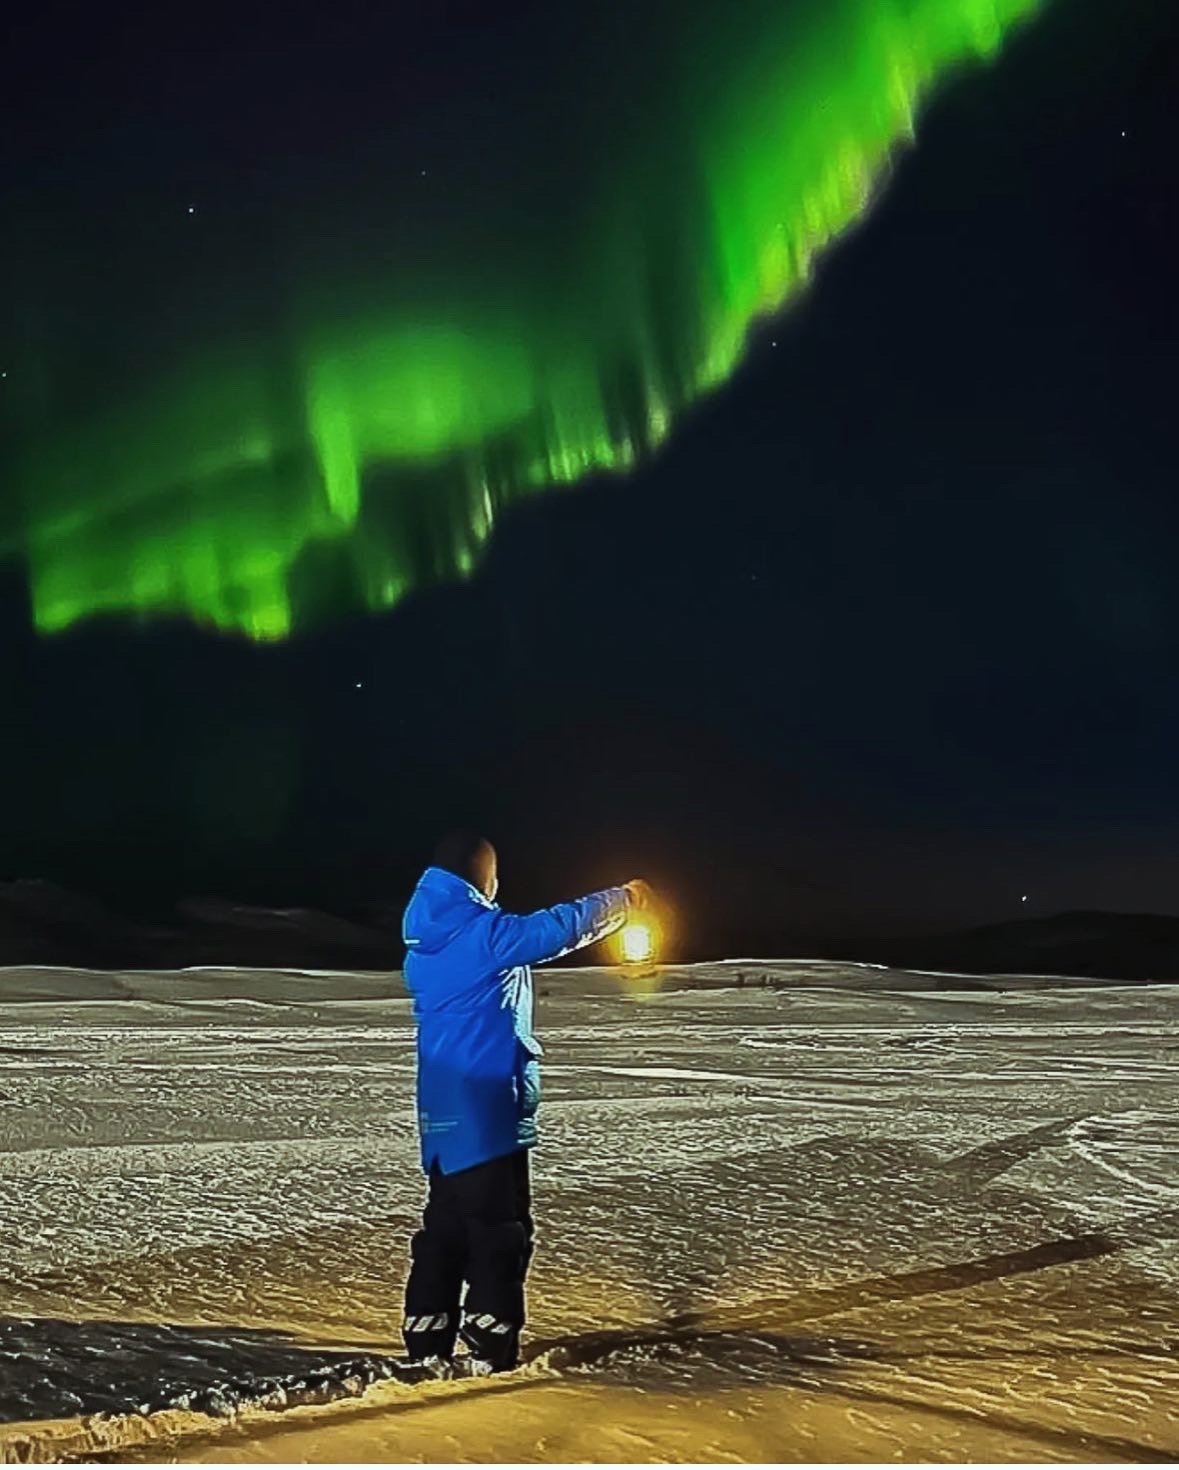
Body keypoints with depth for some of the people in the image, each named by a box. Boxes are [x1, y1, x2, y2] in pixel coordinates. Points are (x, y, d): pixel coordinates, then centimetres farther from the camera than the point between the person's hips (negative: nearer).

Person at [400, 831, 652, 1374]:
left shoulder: (425, 942, 9)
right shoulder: (483, 934, -15)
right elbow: (562, 924, -8)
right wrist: (624, 898, 7)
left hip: (443, 1108, 8)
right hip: (487, 1107, -8)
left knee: (446, 1225, 14)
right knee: (499, 1228, 0)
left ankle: (428, 1345, 17)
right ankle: (490, 1351, 4)